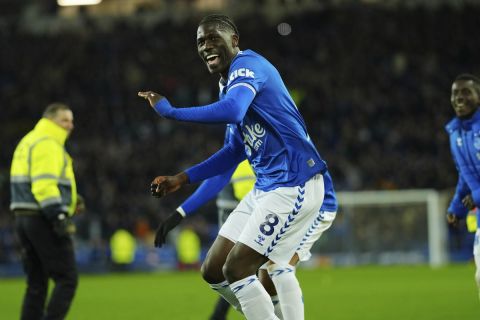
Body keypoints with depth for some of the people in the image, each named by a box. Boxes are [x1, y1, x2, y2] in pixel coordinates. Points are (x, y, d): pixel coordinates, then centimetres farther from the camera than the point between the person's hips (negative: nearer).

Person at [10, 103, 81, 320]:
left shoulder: (28, 142, 21)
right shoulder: (48, 144, -10)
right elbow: (44, 184, -22)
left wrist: (70, 201, 15)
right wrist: (59, 216, -25)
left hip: (23, 218, 10)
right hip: (43, 220, -10)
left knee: (36, 283, 12)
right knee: (67, 279, -8)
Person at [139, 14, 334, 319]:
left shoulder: (247, 65, -12)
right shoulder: (230, 83, 18)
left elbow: (232, 111, -34)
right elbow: (236, 151, 27)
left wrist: (170, 111, -27)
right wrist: (181, 179, 24)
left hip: (295, 184, -10)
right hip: (267, 188, 10)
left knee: (236, 269, -14)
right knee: (214, 271, 8)